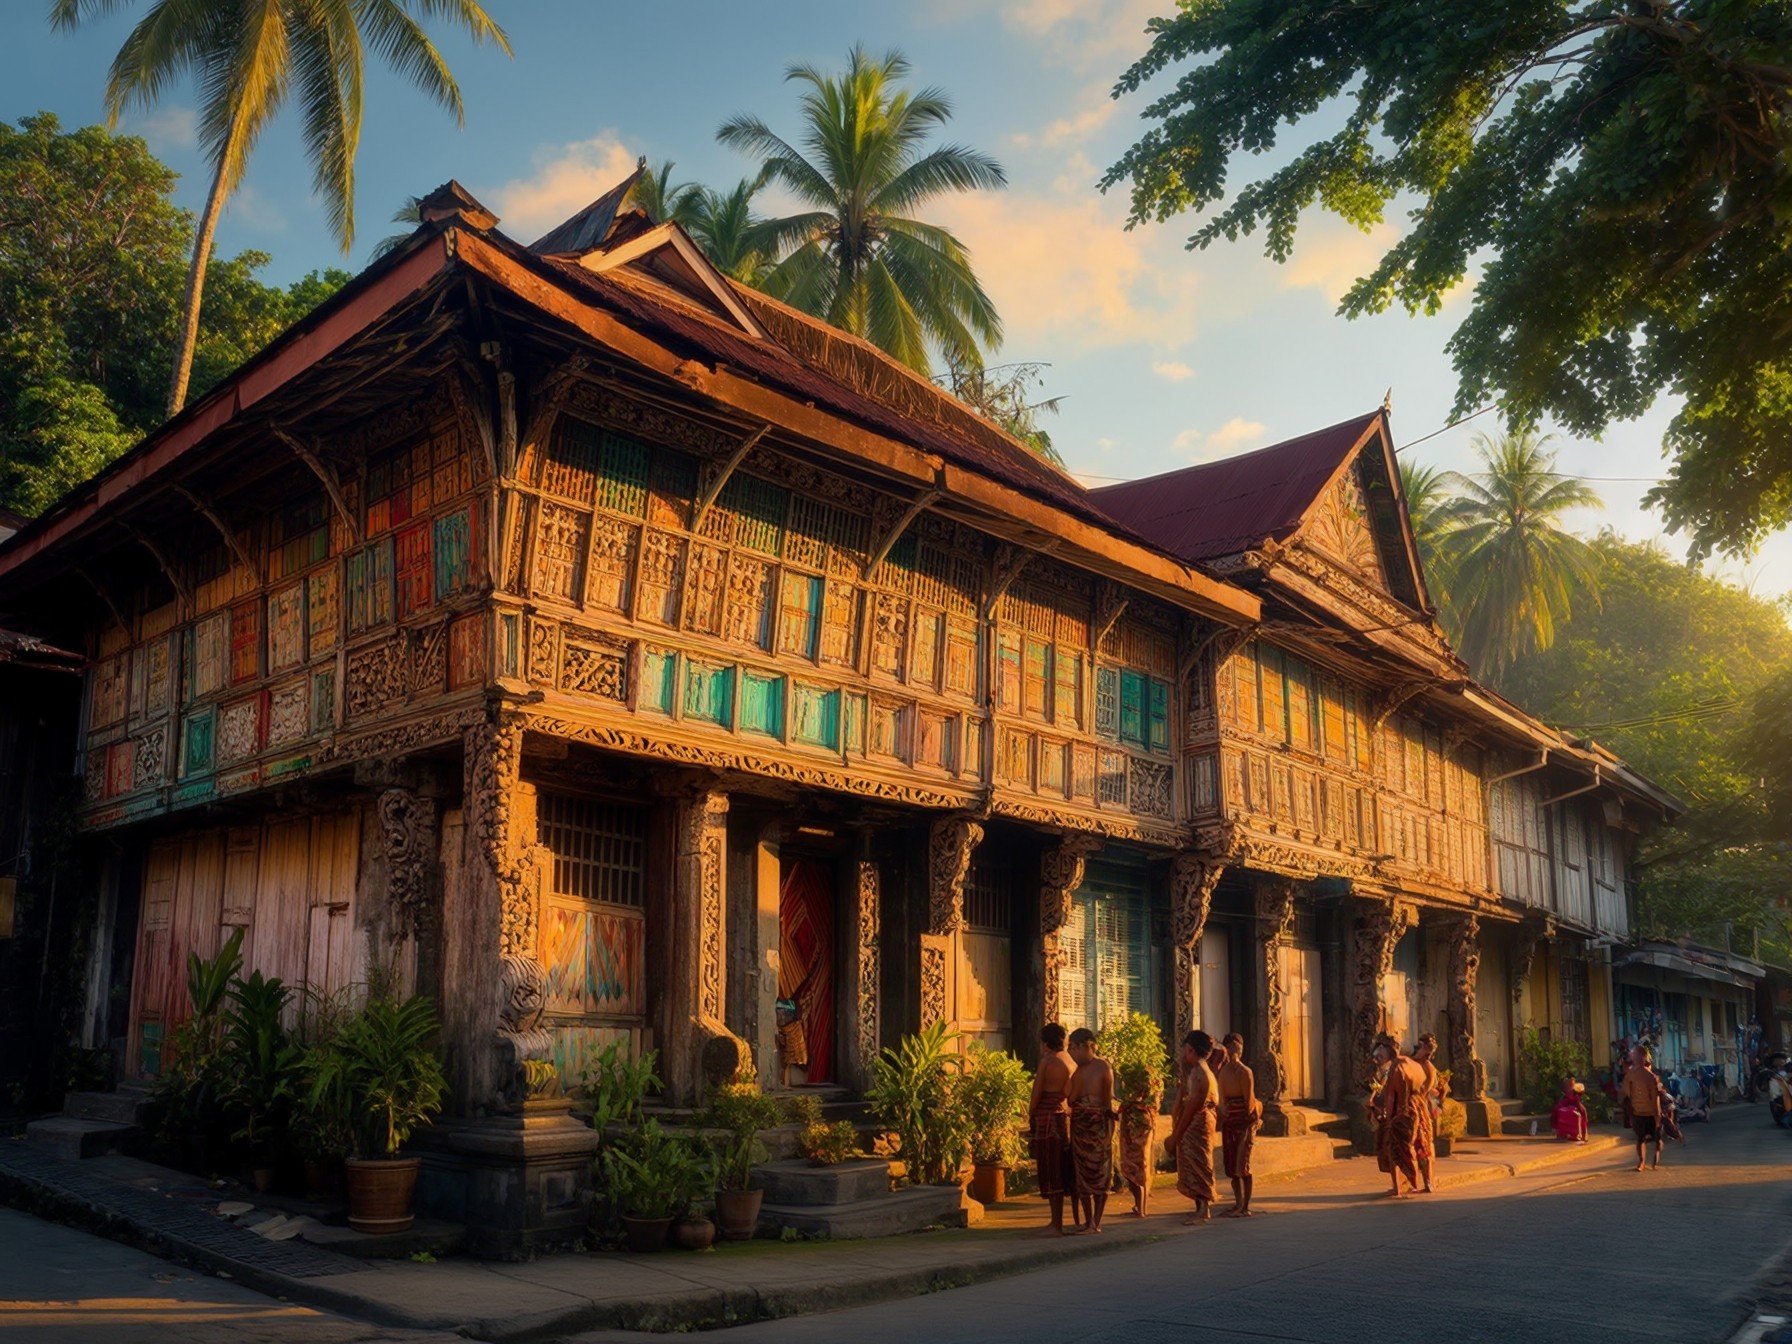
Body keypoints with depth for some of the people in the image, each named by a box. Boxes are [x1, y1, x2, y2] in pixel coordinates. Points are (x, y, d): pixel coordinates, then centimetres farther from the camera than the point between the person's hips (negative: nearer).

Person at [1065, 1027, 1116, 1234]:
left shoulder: (1102, 1066, -7)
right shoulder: (1079, 1070, 13)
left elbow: (1107, 1099, -9)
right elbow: (1071, 1099, 11)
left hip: (1098, 1123, -7)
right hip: (1080, 1124, 7)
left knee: (1099, 1173, 0)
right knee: (1083, 1173, 8)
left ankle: (1096, 1222, 3)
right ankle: (1090, 1222, 14)